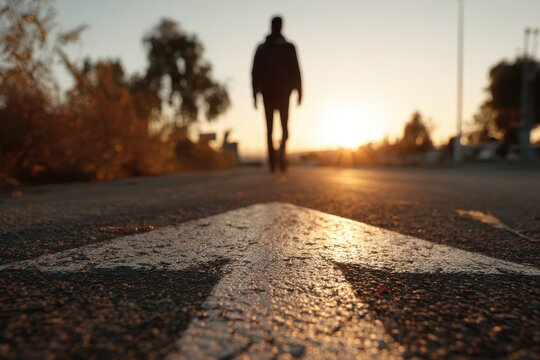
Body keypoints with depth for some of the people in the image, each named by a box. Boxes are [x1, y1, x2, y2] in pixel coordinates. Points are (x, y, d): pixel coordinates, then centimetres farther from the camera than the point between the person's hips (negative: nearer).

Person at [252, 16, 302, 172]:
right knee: (284, 127, 7)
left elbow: (255, 72, 0)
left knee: (269, 128, 8)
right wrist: (299, 92, -2)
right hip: (283, 92, -1)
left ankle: (272, 162, 5)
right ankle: (281, 150, -23)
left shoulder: (261, 48, 5)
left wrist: (255, 94, 3)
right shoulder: (289, 47, 0)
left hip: (267, 93, 1)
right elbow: (296, 71, -5)